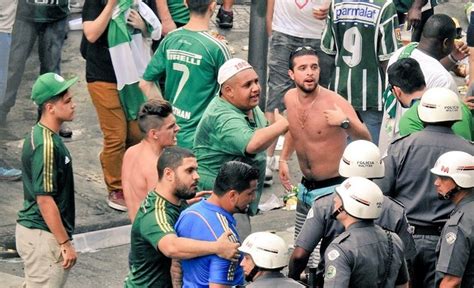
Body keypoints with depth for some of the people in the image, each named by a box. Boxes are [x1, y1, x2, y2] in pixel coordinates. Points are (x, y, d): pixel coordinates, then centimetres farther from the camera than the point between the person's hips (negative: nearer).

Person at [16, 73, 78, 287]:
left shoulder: (39, 135, 9)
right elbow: (45, 199, -23)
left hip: (30, 229, 10)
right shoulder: (46, 145, -22)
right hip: (43, 236, -10)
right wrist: (65, 243, -19)